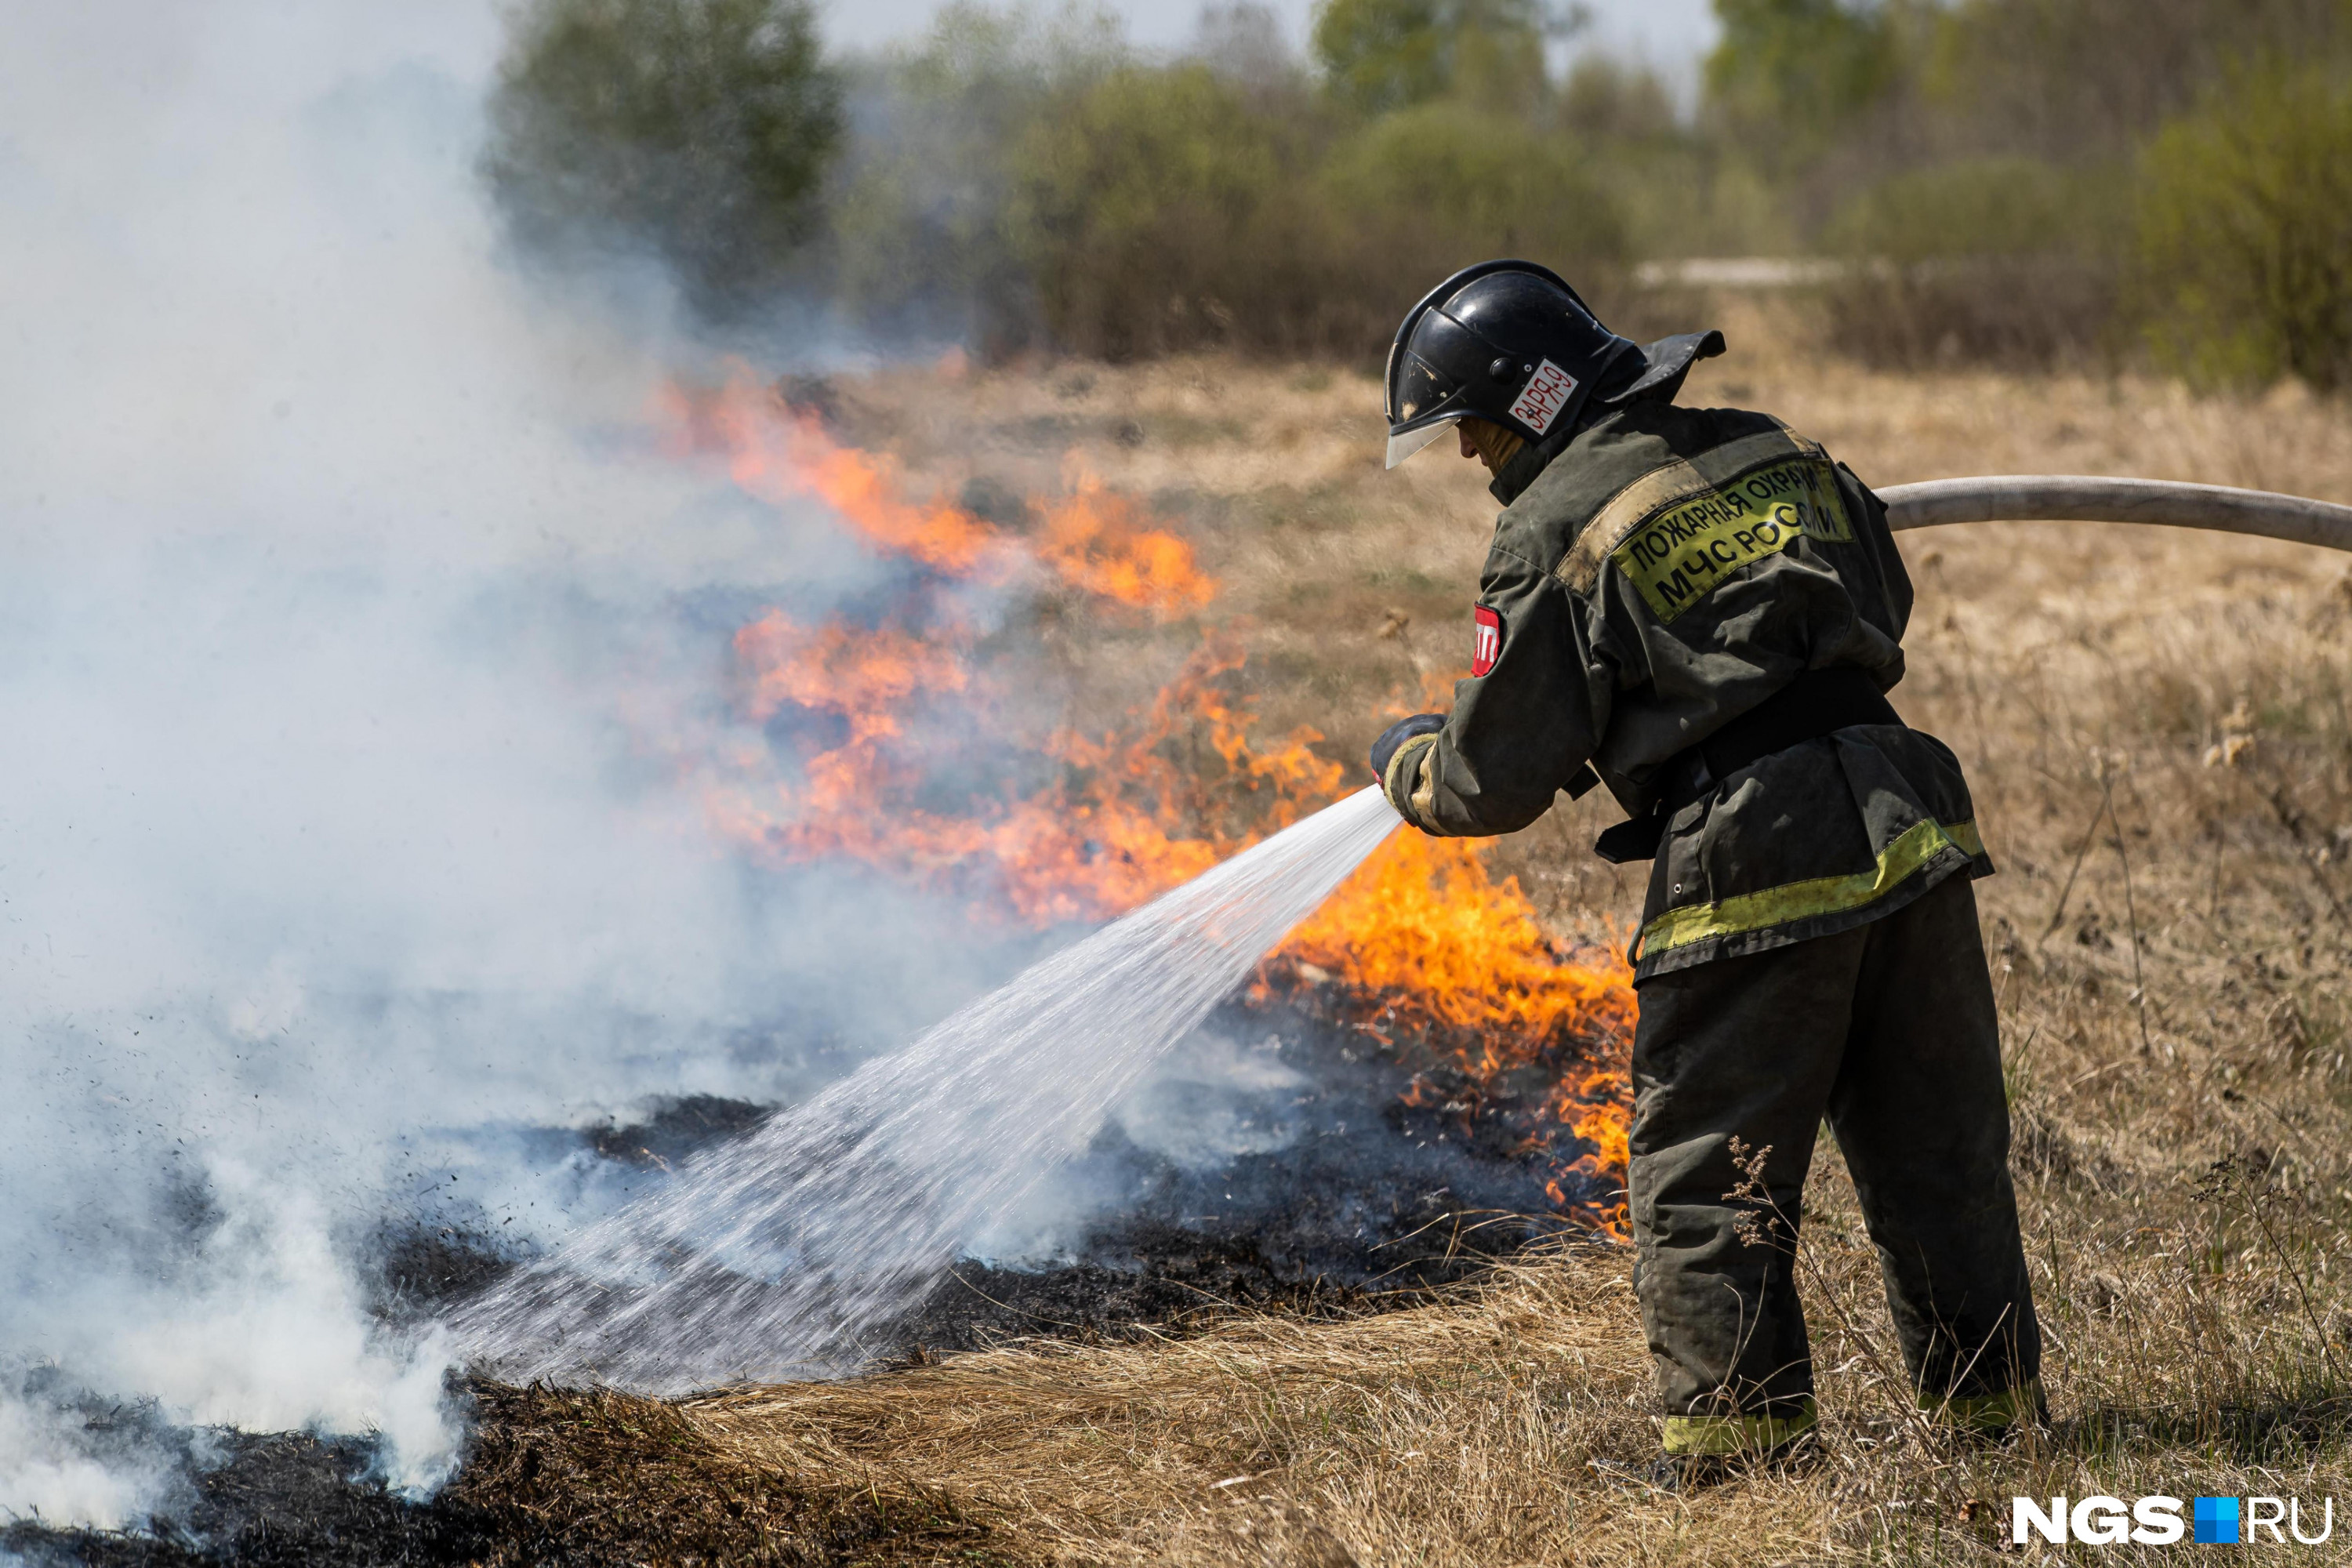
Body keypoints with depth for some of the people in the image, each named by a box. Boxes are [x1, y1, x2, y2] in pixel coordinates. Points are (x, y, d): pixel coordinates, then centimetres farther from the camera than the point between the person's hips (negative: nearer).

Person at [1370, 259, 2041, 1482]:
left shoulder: (1558, 533, -5)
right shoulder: (1782, 453, 14)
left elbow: (1498, 774, -3)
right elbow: (1884, 612, 29)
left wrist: (1408, 767, 17)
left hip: (1751, 877, -6)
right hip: (1907, 830, 6)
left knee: (1709, 1179, 6)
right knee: (1938, 1153, 15)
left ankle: (1739, 1446, 6)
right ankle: (1992, 1405, 22)